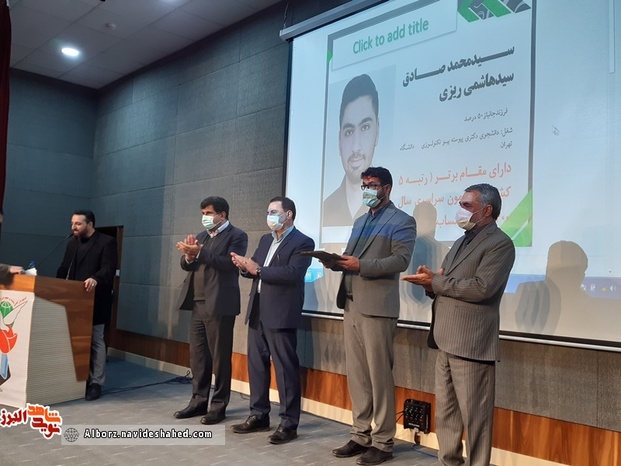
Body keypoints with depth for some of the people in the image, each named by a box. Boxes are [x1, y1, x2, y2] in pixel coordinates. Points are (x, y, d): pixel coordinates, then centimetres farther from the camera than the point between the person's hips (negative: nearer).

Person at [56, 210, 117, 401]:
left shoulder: (107, 242, -5)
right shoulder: (72, 243, 18)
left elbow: (109, 268, -17)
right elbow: (64, 269, 17)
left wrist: (95, 279, -35)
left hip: (95, 301, -6)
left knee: (95, 341, 0)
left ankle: (95, 383, 6)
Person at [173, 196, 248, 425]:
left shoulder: (237, 236, -5)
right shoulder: (201, 236, 17)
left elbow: (229, 264, -20)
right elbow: (186, 265, 12)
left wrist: (200, 252, -24)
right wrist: (188, 256, -10)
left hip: (219, 305, -7)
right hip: (198, 303, 7)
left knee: (220, 356, 0)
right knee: (197, 354, 10)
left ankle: (219, 405, 10)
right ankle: (199, 401, 20)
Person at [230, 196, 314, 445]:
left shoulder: (302, 242, -7)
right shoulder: (265, 240, 18)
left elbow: (292, 274, -20)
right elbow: (256, 269, 15)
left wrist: (257, 269, -20)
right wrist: (245, 266, -7)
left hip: (280, 315, -8)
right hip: (257, 312, 8)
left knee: (286, 368, -2)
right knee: (256, 364, 13)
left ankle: (289, 423, 6)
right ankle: (259, 416, 24)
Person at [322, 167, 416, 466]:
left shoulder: (402, 221, -1)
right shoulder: (360, 222, 24)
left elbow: (401, 260, -14)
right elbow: (350, 257, 19)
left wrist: (361, 265, -22)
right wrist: (335, 261, -3)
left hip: (377, 307, -7)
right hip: (351, 305, 7)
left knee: (379, 377, -1)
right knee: (356, 375, 11)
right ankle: (361, 435, 21)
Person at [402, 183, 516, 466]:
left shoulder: (500, 243, -8)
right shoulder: (461, 242, 20)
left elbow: (481, 288, -21)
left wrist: (436, 281, -13)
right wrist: (431, 283, -4)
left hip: (471, 344, -9)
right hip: (446, 341, 9)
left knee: (474, 417, 1)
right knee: (445, 413, 16)